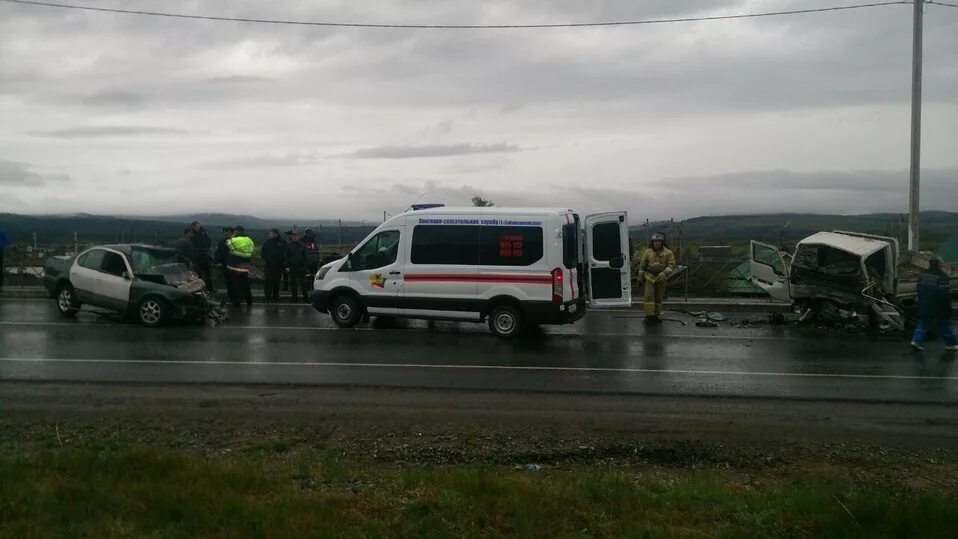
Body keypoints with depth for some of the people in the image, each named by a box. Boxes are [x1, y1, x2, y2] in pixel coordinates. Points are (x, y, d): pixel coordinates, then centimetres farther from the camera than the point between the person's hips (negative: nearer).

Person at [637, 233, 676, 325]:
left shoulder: (668, 253, -2)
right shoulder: (648, 252, 2)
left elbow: (671, 264, -8)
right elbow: (642, 266, 8)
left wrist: (665, 273, -24)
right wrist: (640, 278, 9)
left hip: (661, 279, 0)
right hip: (650, 277, 0)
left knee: (659, 297, 8)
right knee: (649, 296, -12)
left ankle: (657, 315, 18)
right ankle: (649, 315, -12)